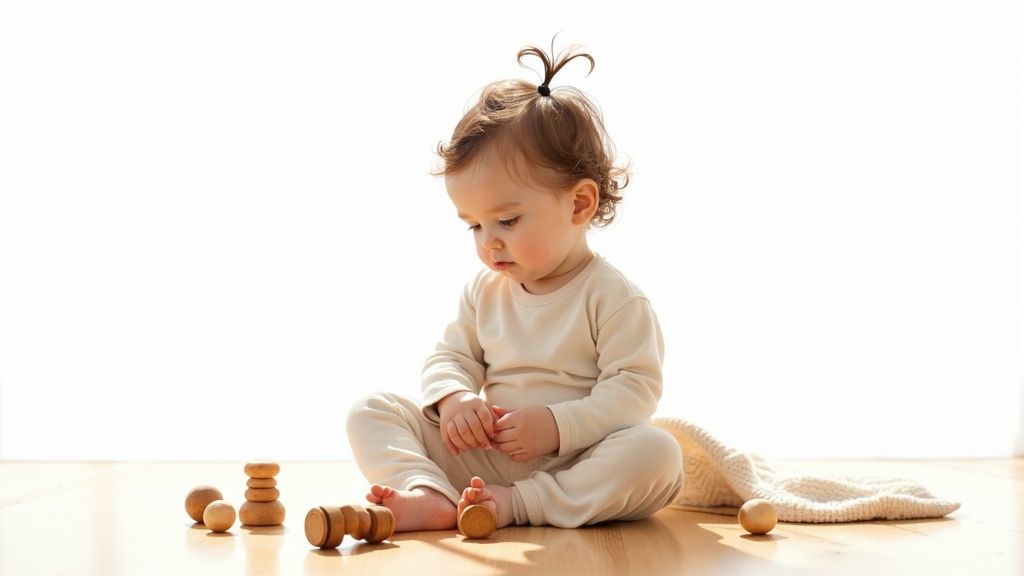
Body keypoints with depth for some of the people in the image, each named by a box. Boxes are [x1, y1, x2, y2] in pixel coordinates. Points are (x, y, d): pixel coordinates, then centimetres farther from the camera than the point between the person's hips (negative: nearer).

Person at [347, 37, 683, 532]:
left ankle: (521, 504, -32)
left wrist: (557, 426, -25)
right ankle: (431, 496, -32)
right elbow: (451, 356, 13)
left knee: (658, 454, -34)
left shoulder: (611, 296, -8)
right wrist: (453, 399, -11)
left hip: (576, 464, -4)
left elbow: (634, 387, -13)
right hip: (482, 458, 5)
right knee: (371, 412, -6)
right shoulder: (485, 291, 10)